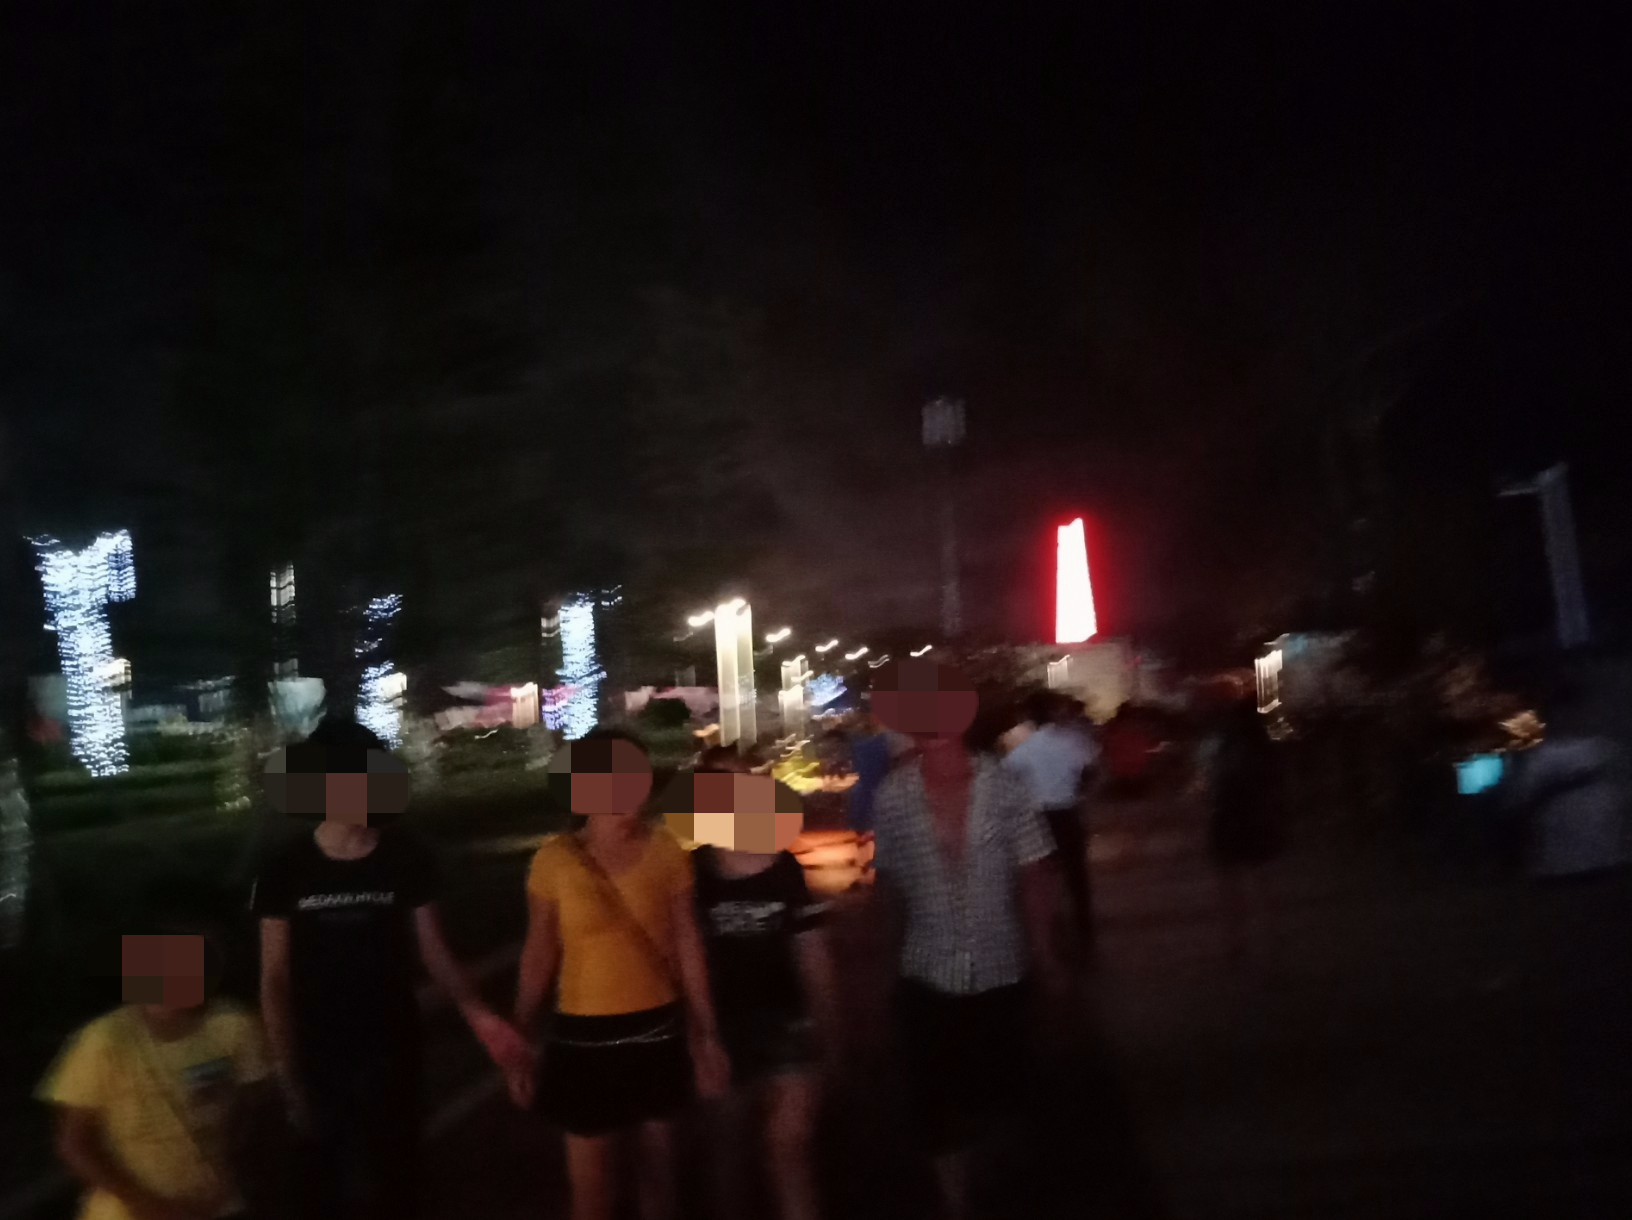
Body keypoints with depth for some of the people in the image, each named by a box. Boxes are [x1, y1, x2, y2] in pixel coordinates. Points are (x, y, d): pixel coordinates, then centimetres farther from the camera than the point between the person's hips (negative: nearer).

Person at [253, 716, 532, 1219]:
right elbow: (275, 980, -4)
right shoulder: (286, 871, -8)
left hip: (391, 1049, 0)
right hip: (318, 1055, 0)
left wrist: (477, 1013, -16)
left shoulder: (408, 858, -7)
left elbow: (432, 950, -2)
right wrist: (288, 1074, -7)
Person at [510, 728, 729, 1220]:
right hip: (585, 1037, -1)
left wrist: (707, 1038, 0)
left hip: (658, 1032, 1)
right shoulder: (554, 861, -11)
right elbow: (538, 958, -2)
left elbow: (688, 948, -2)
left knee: (658, 1165, 17)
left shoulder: (666, 850, -7)